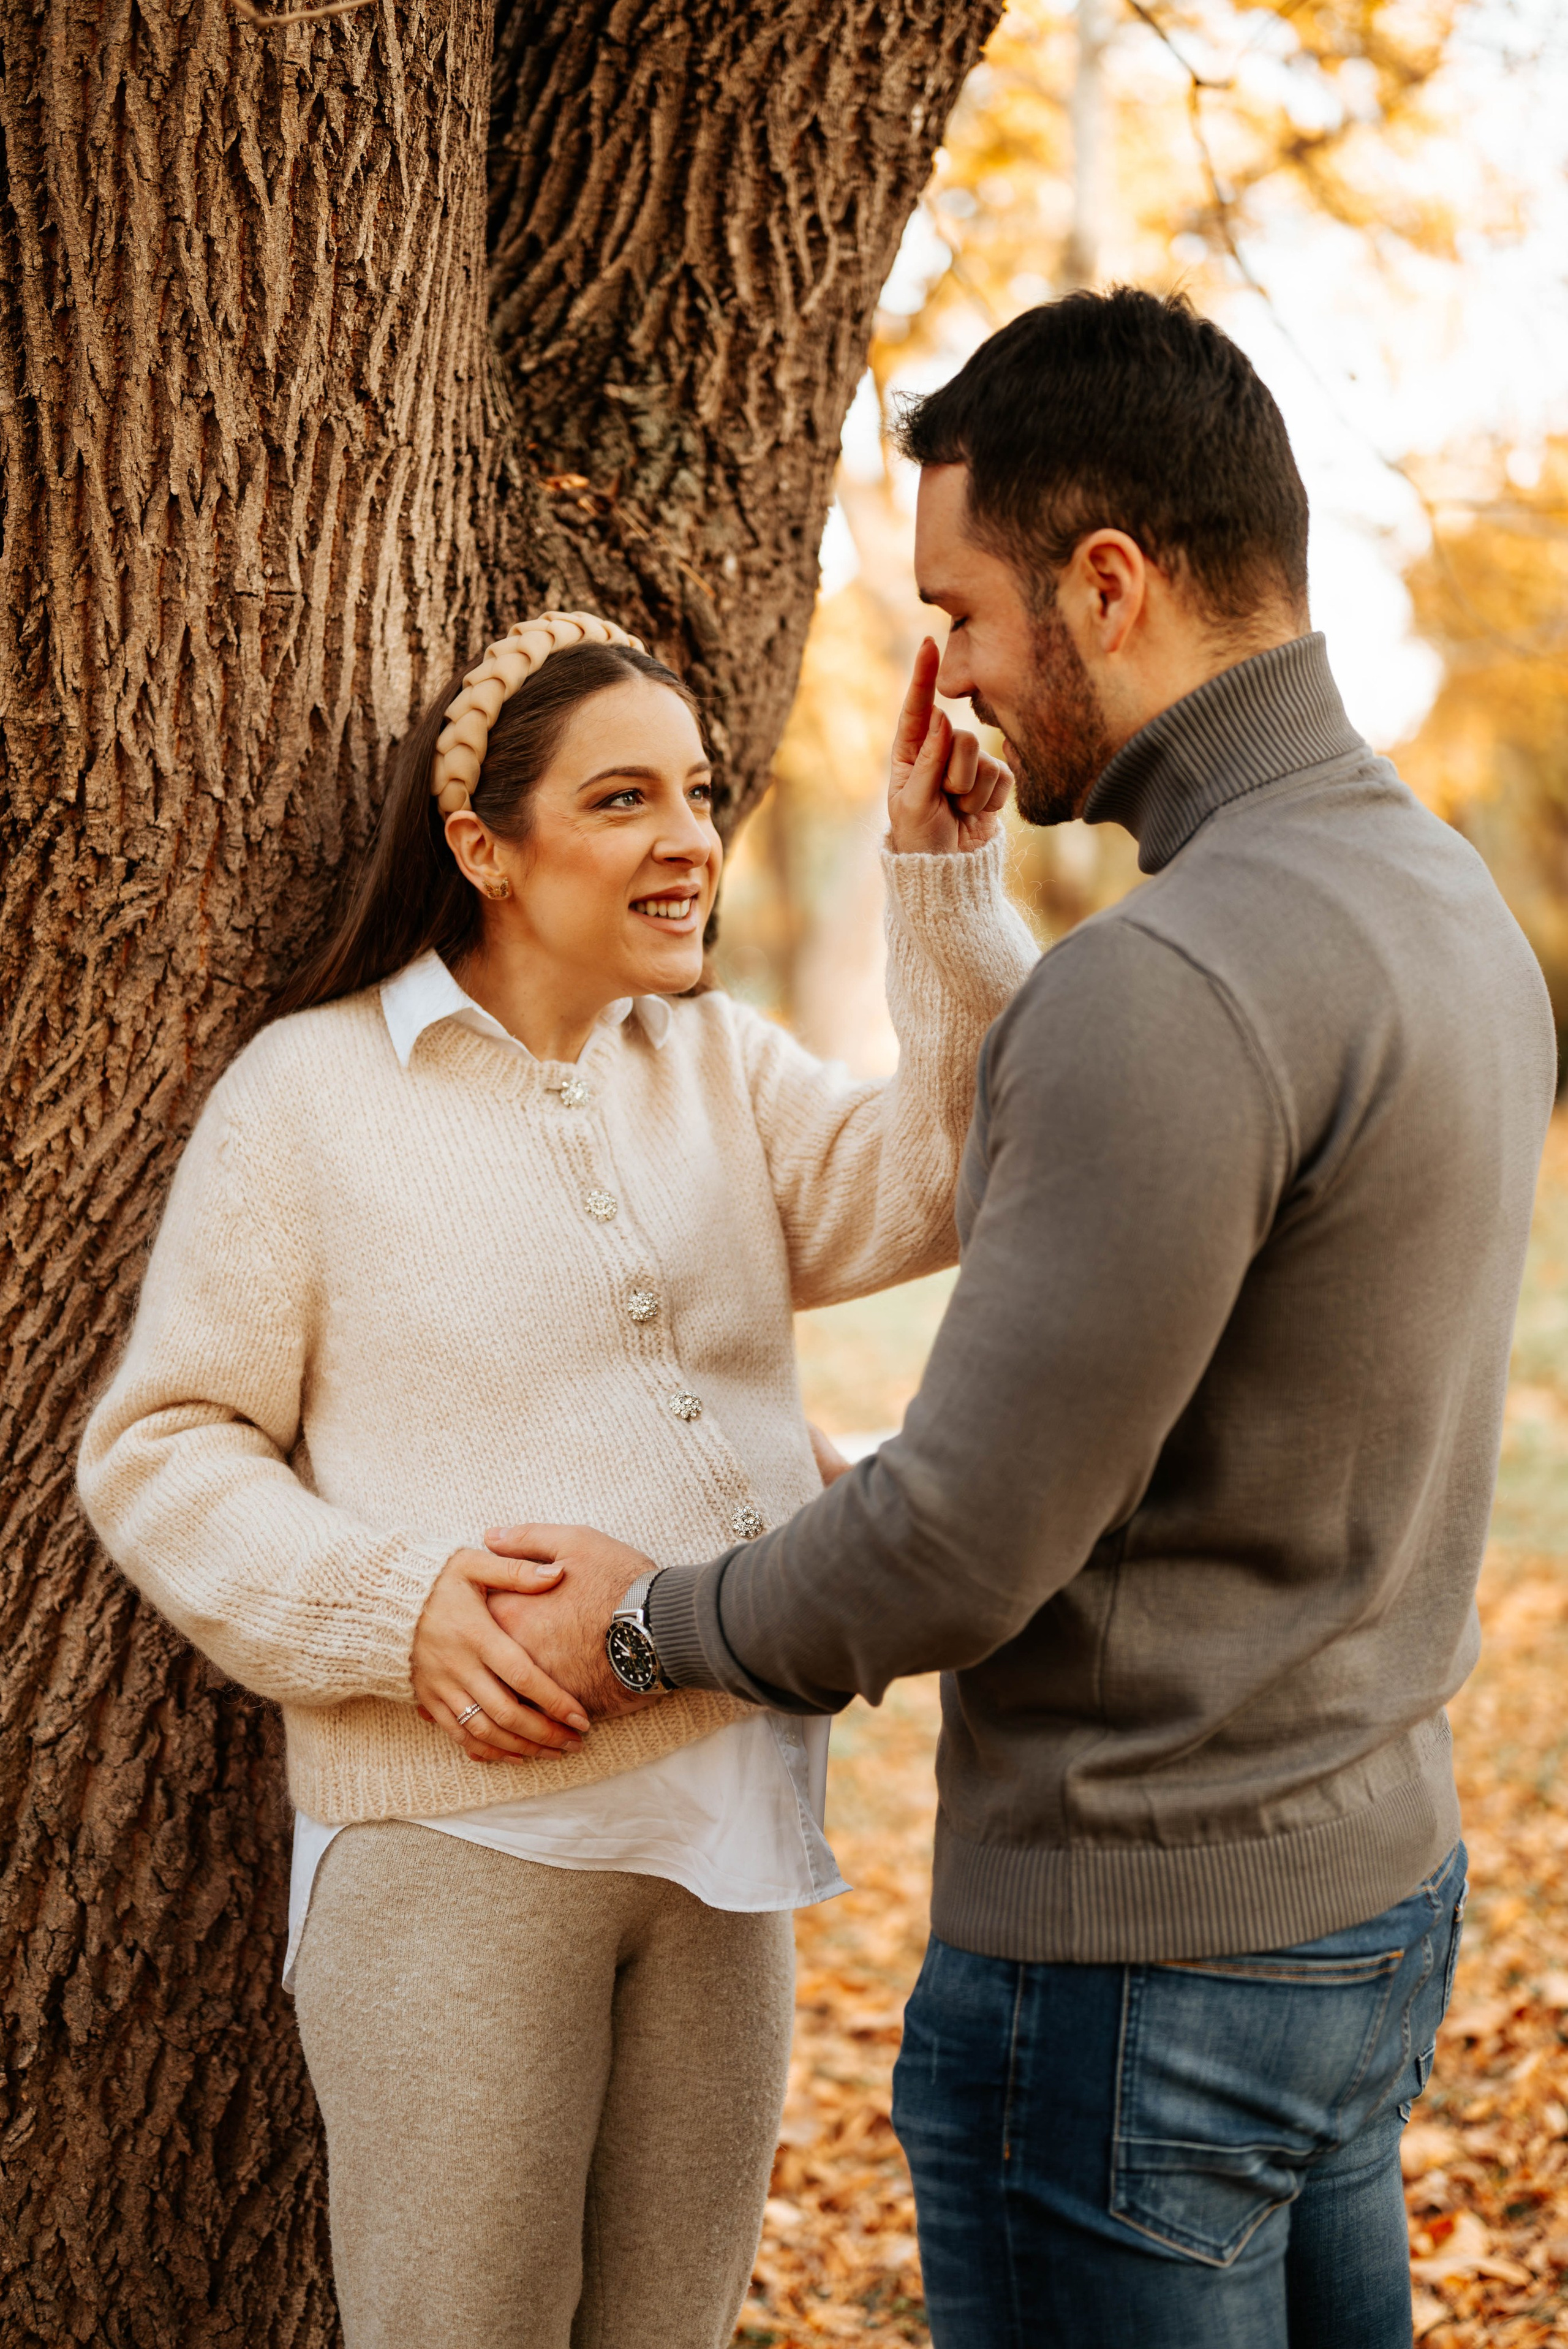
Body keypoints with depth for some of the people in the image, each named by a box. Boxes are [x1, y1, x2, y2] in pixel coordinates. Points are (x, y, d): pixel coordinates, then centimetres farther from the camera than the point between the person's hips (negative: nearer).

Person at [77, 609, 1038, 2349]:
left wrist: (944, 873, -14)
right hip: (453, 1831, -4)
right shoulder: (313, 1092, -5)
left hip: (722, 1811, 5)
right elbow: (161, 1451, -4)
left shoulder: (721, 1069, 10)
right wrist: (395, 1605, -19)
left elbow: (940, 1185, -6)